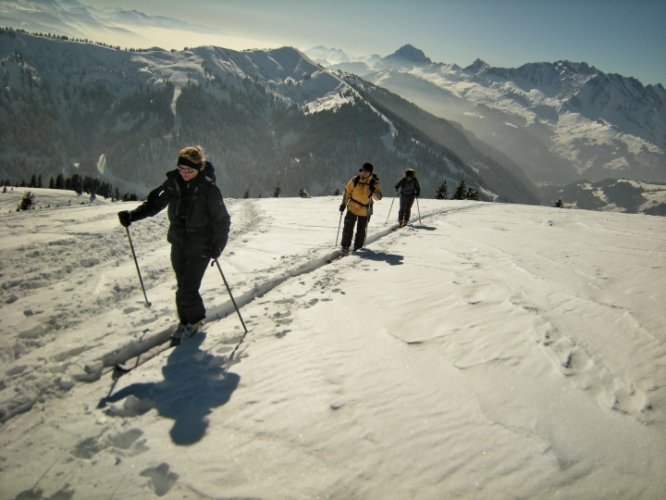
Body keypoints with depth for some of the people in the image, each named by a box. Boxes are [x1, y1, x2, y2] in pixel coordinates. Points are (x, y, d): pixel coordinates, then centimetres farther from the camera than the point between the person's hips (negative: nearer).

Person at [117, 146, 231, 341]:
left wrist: (217, 247, -16)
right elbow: (154, 203, 5)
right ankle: (185, 322, 33)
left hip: (200, 248, -5)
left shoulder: (209, 189, -16)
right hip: (178, 244, 5)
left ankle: (195, 320, 22)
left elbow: (222, 221, -11)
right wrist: (132, 215, -9)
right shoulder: (173, 182, -3)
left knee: (188, 290, -5)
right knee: (182, 287, 13)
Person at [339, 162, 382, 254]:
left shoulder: (374, 183, -10)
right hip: (352, 208, 0)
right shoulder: (355, 180, -8)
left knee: (361, 230, 9)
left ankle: (357, 247, 27)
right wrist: (344, 203, 4)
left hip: (365, 210, 0)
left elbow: (378, 197, -14)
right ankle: (345, 246, 8)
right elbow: (347, 191, 4)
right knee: (348, 227, -3)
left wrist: (374, 191, -34)